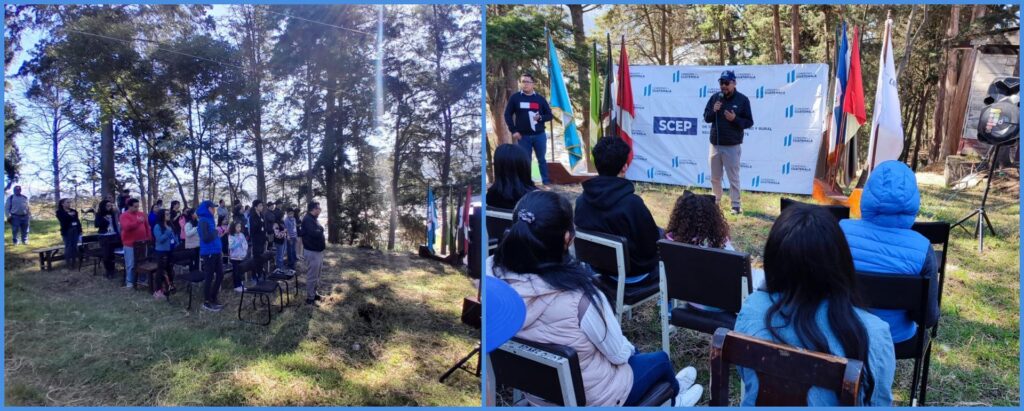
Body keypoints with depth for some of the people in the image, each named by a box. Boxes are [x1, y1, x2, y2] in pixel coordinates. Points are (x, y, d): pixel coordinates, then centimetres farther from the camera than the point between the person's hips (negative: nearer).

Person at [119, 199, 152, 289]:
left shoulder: (141, 214, 11)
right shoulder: (124, 215, -7)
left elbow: (147, 226, 16)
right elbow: (126, 227, -23)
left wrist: (149, 237, 11)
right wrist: (137, 221, -28)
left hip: (142, 243, 5)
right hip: (130, 244, -5)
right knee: (130, 264, -2)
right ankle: (129, 282, 7)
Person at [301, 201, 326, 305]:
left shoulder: (313, 219, 15)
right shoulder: (307, 219, -19)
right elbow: (314, 233, -31)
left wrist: (323, 240, 0)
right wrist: (321, 229, -11)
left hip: (317, 250, 10)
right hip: (312, 252, -10)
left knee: (316, 275, 19)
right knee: (312, 276, -3)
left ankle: (314, 293, 31)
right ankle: (310, 298, 4)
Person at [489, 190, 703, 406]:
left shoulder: (494, 273, -22)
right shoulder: (578, 297, -37)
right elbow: (619, 354, -19)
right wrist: (630, 349, 3)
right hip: (589, 398, -5)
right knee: (660, 359, 26)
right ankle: (673, 397, 58)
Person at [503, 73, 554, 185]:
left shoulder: (540, 98, 6)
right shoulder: (514, 98, 2)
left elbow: (550, 115, 9)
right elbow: (507, 115, 3)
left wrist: (540, 117, -13)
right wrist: (513, 131, -5)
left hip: (539, 135, 1)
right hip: (523, 136, -1)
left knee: (541, 159, 8)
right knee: (525, 160, 4)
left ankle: (546, 180, 17)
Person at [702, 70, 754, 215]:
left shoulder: (742, 100, -5)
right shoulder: (715, 97, 6)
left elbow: (749, 122, -4)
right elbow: (706, 118, 8)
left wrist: (735, 119, -20)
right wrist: (713, 111, -12)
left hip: (732, 146, -4)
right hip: (715, 144, 4)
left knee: (733, 177, -1)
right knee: (715, 177, 14)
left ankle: (736, 205, 4)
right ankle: (715, 201, 29)